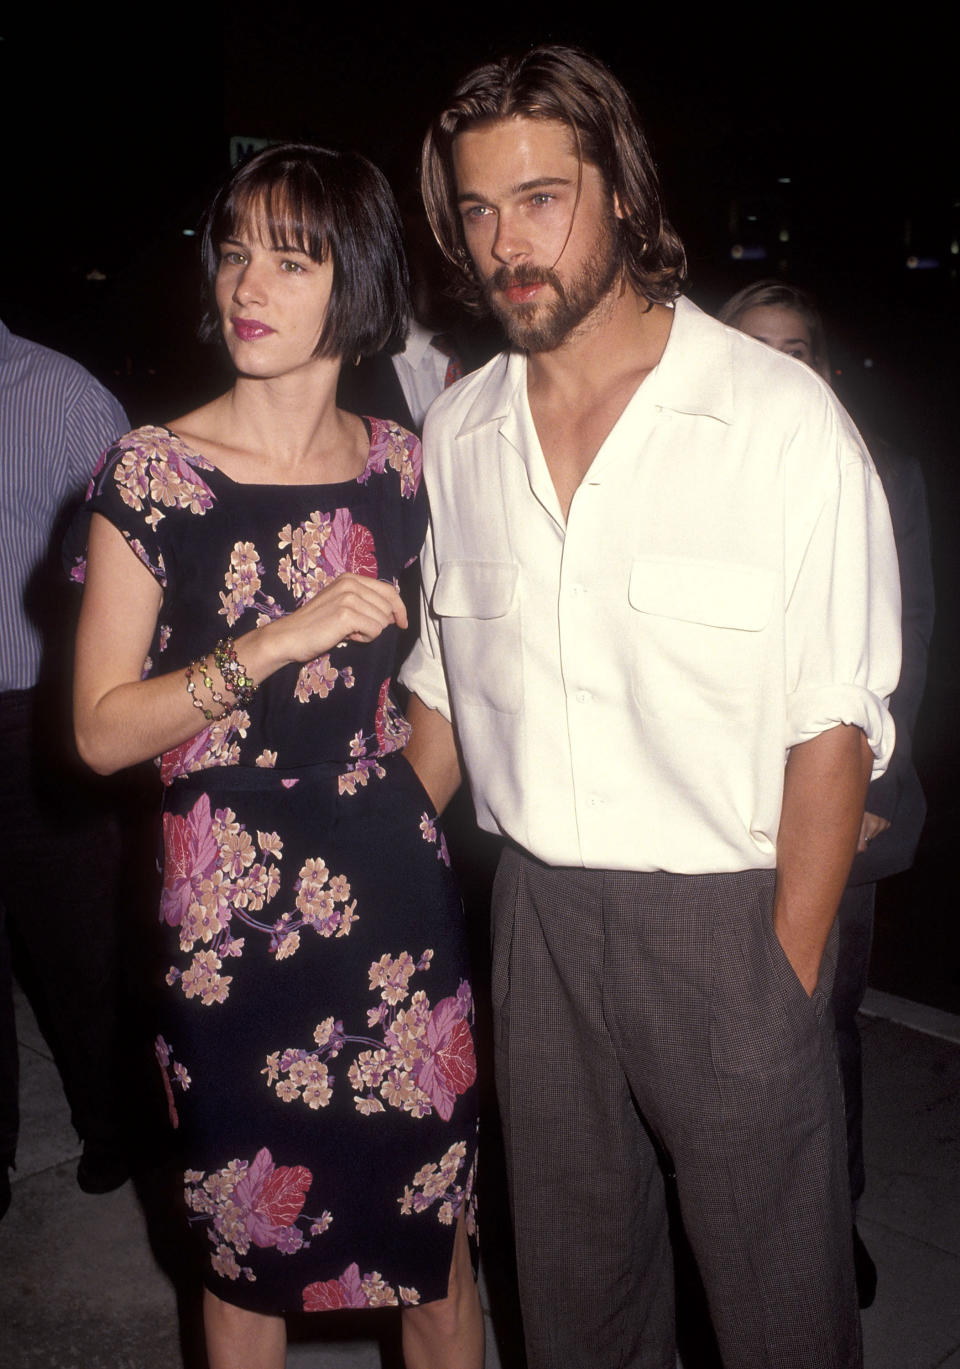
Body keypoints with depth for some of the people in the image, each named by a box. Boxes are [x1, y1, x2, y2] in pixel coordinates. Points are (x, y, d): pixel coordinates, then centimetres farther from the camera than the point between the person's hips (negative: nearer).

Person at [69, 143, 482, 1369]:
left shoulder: (401, 465, 5)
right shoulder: (153, 473, -6)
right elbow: (102, 730, -11)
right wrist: (272, 644, -18)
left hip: (401, 902, 3)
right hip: (233, 918, -2)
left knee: (439, 1236, 14)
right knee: (250, 1256, 15)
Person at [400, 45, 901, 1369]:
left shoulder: (783, 418, -11)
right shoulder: (457, 432, 4)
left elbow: (833, 723, -11)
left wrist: (789, 967, -11)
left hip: (730, 917, -4)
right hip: (538, 913, 5)